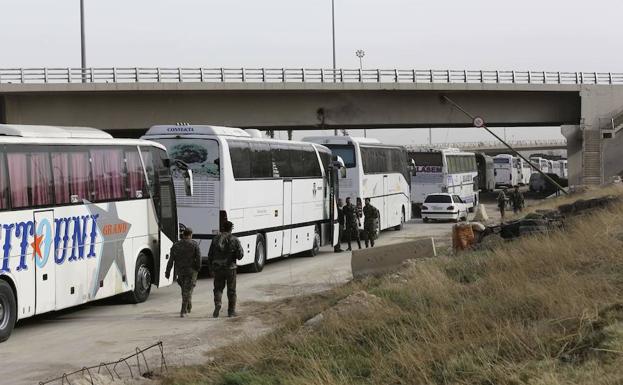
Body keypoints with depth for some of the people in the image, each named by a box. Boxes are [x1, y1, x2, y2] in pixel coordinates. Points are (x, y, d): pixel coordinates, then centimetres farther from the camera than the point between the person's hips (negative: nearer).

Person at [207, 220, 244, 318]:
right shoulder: (234, 240, -6)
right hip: (230, 268, -2)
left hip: (218, 268, 2)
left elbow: (210, 255, 4)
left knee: (218, 288, 12)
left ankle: (217, 304, -14)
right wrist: (236, 256, 12)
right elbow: (240, 254, -11)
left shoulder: (215, 239, 2)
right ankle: (231, 311, 12)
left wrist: (211, 267, 12)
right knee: (231, 290, 9)